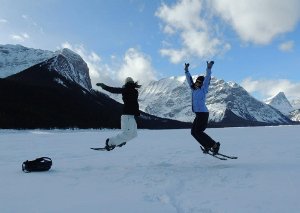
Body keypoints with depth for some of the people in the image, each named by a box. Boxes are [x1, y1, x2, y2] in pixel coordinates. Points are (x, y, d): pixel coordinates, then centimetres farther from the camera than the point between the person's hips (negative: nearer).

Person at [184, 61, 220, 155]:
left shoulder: (203, 89, -4)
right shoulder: (194, 89, 14)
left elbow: (207, 78, -15)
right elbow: (189, 80, 21)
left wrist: (209, 68, -25)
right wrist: (186, 71, 18)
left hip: (203, 113, -9)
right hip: (199, 114, 9)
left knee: (198, 132, -10)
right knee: (193, 132, 10)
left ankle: (215, 145, -1)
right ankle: (207, 146, 16)